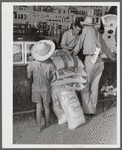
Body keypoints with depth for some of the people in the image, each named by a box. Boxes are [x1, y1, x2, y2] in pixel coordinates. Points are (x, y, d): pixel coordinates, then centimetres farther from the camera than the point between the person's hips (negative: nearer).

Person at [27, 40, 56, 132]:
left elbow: (29, 76, -8)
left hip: (36, 88, 0)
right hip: (46, 89, 0)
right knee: (46, 106, 18)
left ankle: (38, 126, 17)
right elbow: (54, 78, -12)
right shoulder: (50, 65, -22)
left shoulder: (32, 64, -21)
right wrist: (48, 82, 6)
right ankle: (47, 123, 37)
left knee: (38, 107, 11)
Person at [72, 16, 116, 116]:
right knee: (94, 87, 11)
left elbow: (80, 44, 5)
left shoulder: (86, 29, 5)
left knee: (84, 86, 2)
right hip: (100, 62, 6)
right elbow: (104, 47, 32)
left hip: (90, 60, -6)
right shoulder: (98, 33, 21)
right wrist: (112, 57, 47)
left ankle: (87, 110, 0)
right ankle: (93, 110, 17)